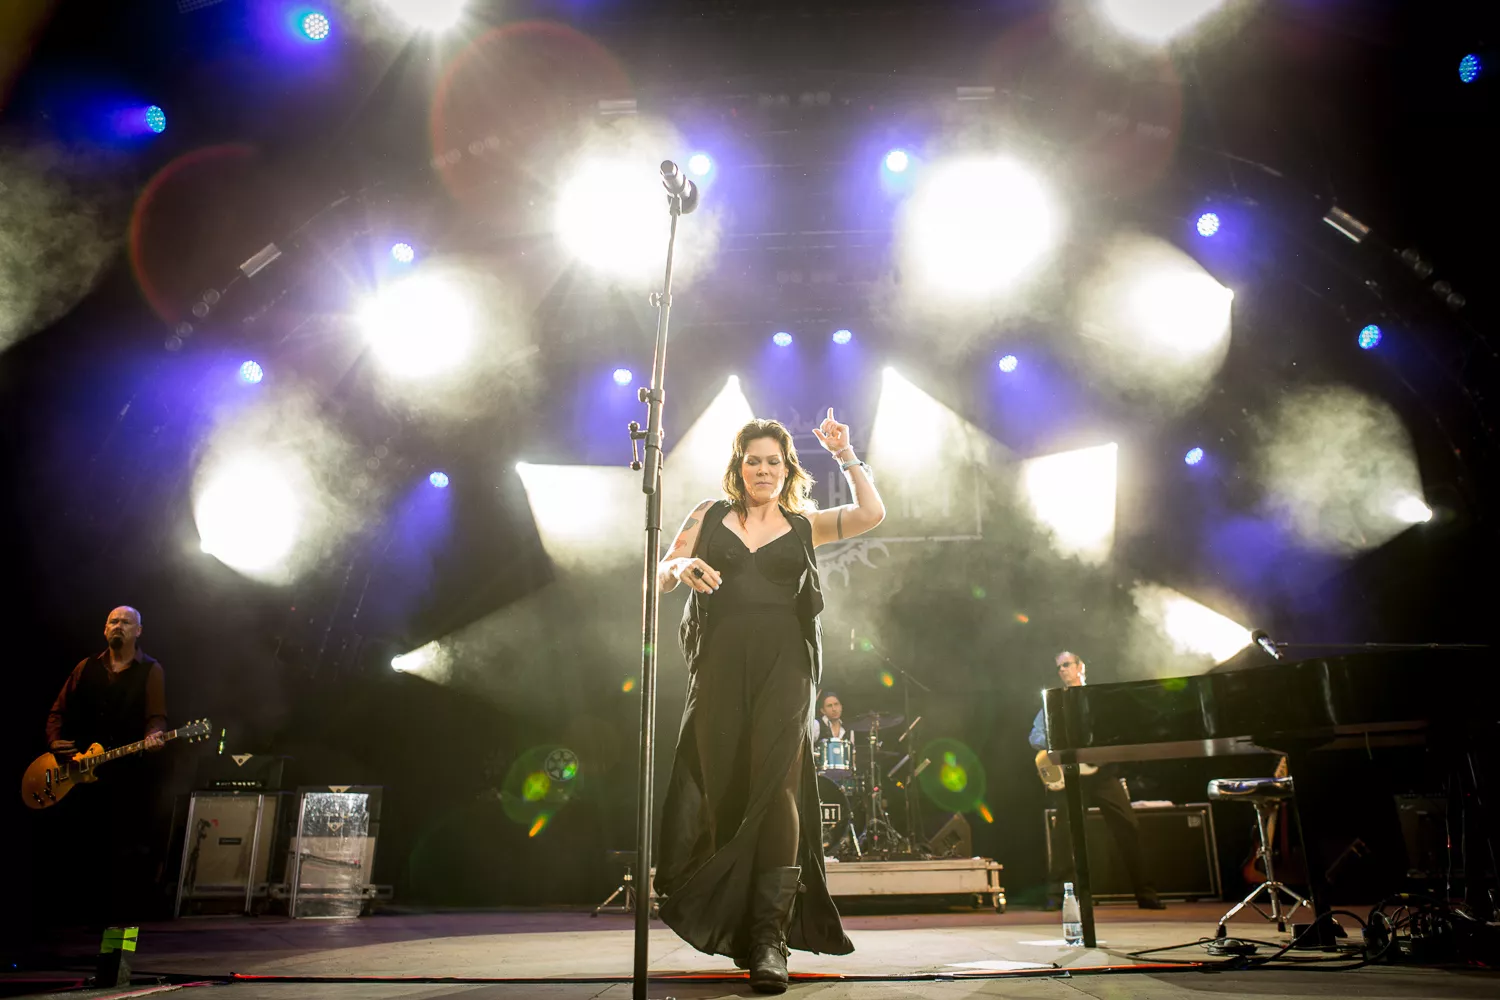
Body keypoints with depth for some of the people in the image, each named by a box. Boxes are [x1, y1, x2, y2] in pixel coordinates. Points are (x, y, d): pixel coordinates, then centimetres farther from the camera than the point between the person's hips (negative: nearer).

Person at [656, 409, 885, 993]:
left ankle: (770, 939, -10)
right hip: (721, 664, 1)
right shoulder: (709, 516, 15)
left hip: (784, 666, -1)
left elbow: (872, 513, 6)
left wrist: (846, 456, 4)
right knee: (724, 787, 3)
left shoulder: (803, 525, 16)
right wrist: (682, 566, -13)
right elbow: (660, 575, 9)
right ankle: (727, 920, 20)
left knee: (775, 788, -11)